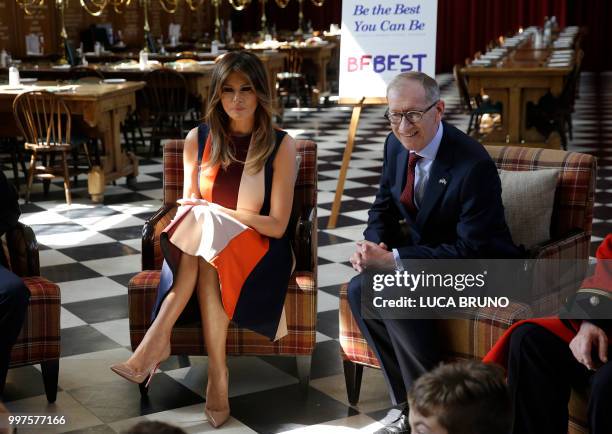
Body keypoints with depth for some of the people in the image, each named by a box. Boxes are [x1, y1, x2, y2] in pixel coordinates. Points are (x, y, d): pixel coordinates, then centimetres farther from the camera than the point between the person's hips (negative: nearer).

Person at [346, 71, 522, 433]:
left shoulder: (474, 165, -26)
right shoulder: (397, 145, -3)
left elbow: (471, 250, -27)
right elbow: (384, 209, 10)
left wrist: (393, 259, -30)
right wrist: (374, 246, -14)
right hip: (426, 252, 8)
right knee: (360, 289, -17)